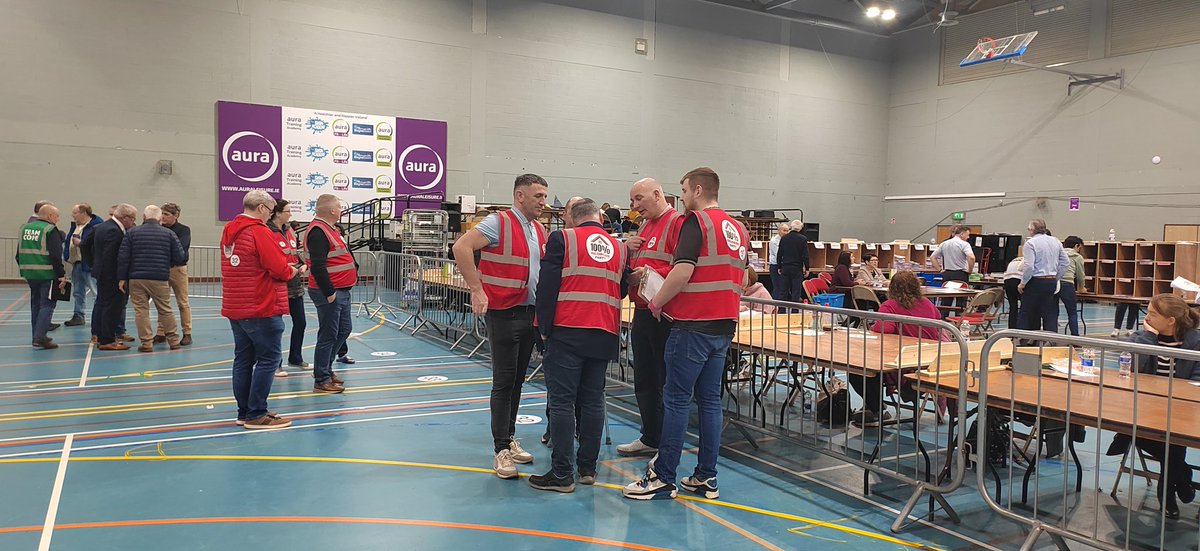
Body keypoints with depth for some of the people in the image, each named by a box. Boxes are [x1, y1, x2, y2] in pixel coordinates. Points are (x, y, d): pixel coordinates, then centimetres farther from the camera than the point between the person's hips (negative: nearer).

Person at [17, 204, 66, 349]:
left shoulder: (25, 228, 12)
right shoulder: (50, 230, -11)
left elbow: (19, 253, 16)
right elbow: (56, 256, -17)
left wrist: (24, 270, 22)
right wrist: (62, 275, -14)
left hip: (30, 273, 7)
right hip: (47, 274, -7)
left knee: (35, 304, 17)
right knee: (47, 305, -4)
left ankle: (37, 336, 24)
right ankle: (40, 338, -13)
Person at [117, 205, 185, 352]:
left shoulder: (132, 232, 2)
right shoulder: (169, 234, 2)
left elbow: (123, 257, -1)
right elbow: (179, 257, -1)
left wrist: (121, 278, 4)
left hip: (136, 279, 0)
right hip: (160, 279, 0)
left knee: (141, 311, 5)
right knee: (165, 310, 11)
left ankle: (147, 343, 3)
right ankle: (174, 341, 14)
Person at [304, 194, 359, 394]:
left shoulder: (329, 229, 16)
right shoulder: (318, 232, -18)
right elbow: (317, 267, -25)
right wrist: (329, 292, -23)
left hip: (341, 291, 11)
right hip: (329, 293, -11)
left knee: (343, 330, 18)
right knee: (328, 336, -3)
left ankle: (326, 368, 31)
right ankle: (321, 381, 7)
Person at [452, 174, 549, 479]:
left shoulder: (540, 230, 11)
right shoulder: (499, 223, -12)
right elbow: (461, 247, -22)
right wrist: (477, 289, -23)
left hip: (531, 313, 7)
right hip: (504, 313, -7)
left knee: (517, 380, 15)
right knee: (503, 382, -2)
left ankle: (510, 437, 28)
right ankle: (502, 450, 5)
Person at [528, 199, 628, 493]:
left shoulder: (562, 239, -2)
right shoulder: (619, 247, 11)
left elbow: (547, 286, -6)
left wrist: (545, 327, 0)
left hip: (567, 333, -4)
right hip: (605, 335, 5)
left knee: (562, 402, 0)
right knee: (593, 401, 12)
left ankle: (562, 474, 2)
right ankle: (588, 468, 19)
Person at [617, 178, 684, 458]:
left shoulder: (678, 222, -9)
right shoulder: (644, 228, 19)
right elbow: (628, 267, 24)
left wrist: (652, 273, -22)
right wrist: (627, 250, 4)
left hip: (665, 316, -9)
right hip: (641, 314, 9)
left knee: (666, 383, -2)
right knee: (644, 382, 16)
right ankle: (650, 439, 28)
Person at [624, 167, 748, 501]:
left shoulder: (696, 221, -9)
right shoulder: (738, 229, 15)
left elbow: (683, 271, -20)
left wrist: (657, 302, -8)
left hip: (693, 324, -8)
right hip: (725, 325, 8)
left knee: (676, 400, -2)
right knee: (710, 399, 11)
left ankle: (663, 478, 2)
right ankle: (706, 478, 15)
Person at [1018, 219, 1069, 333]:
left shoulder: (1030, 243, -12)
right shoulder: (1055, 242, 9)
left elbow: (1029, 266, -19)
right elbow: (1065, 262, 11)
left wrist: (1023, 283, -10)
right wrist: (1056, 278, 17)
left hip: (1035, 282, -6)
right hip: (1052, 283, 6)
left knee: (1027, 314, 3)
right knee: (1050, 314, 9)